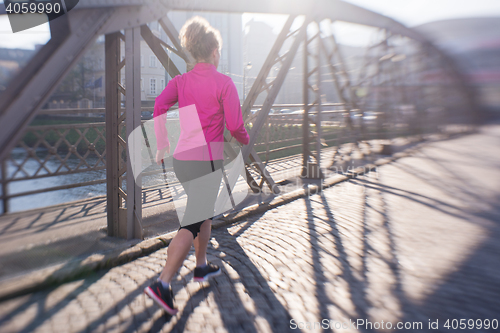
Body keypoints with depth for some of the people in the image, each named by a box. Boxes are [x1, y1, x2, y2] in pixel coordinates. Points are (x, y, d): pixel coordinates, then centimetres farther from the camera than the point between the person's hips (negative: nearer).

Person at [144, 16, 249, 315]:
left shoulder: (181, 80, 7)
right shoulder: (224, 82, -8)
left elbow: (160, 103, -9)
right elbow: (235, 125, -11)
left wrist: (162, 146, -4)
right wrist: (245, 139, 11)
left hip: (181, 159, 7)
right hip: (207, 161, -7)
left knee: (206, 212, 24)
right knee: (192, 224, -3)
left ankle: (202, 267, 37)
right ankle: (163, 285, -7)